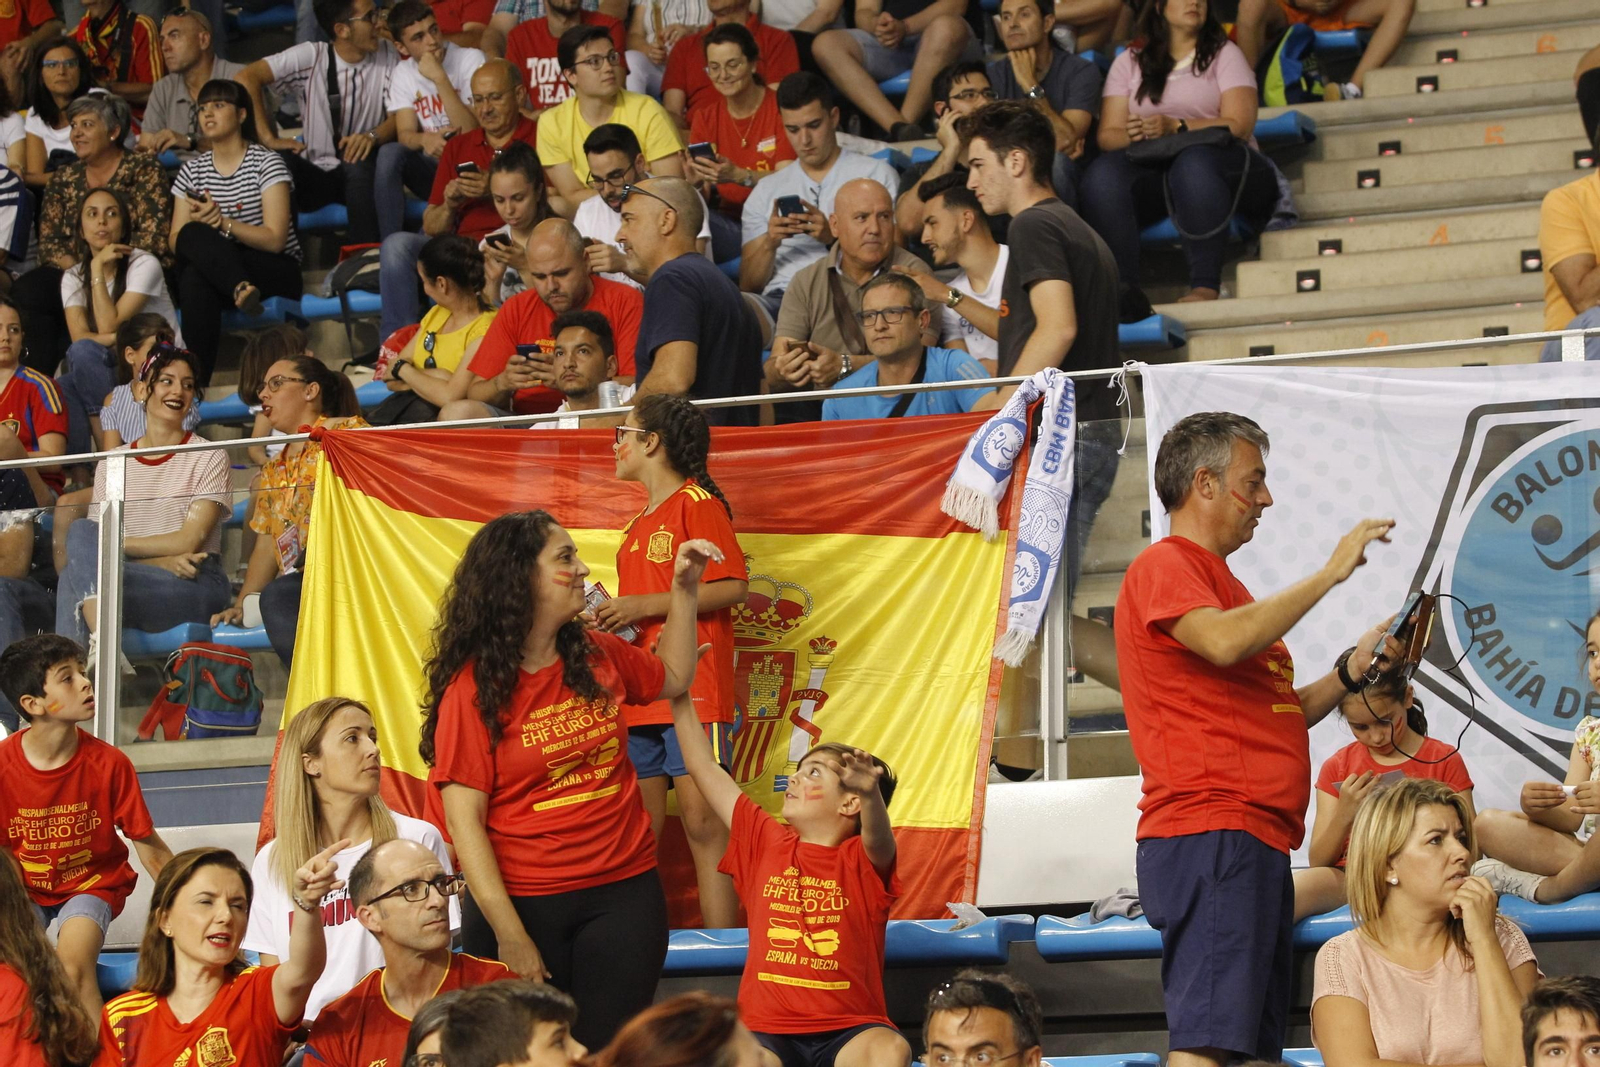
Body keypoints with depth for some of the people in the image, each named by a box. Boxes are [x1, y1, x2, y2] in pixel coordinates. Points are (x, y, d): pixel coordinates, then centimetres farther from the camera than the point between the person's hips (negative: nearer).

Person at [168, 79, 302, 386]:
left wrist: (223, 222, -24)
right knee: (191, 235, -32)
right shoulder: (193, 170, 13)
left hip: (276, 272, -4)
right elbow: (175, 242, 4)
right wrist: (198, 222, -19)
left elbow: (275, 240, -12)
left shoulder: (266, 163, -2)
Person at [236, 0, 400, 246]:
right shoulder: (310, 56, -7)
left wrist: (373, 136, -32)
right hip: (315, 174, 0)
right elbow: (246, 78, -13)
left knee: (361, 164, -34)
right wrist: (269, 138, -19)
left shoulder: (386, 57, -3)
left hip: (361, 178, 0)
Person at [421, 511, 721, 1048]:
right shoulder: (473, 687, -10)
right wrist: (510, 936, -17)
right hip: (523, 903, -4)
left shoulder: (596, 656, 6)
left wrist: (684, 590, 16)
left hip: (624, 890, 4)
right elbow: (464, 820, -13)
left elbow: (672, 677, 29)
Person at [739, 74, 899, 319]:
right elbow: (748, 286, 18)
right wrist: (770, 243, -2)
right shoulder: (766, 190, 24)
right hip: (779, 298, 2)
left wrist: (834, 237, -10)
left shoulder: (877, 174, 14)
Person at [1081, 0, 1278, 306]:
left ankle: (1205, 285, -44)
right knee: (1102, 174, -30)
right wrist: (1131, 136, -17)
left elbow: (1238, 125, -5)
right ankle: (1123, 290, -40)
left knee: (1194, 161, -38)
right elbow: (1107, 134, 7)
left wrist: (1176, 127, -19)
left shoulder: (1224, 54, 12)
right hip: (1152, 170, 2)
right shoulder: (1129, 63, 18)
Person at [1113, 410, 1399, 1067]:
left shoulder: (1222, 583, 26)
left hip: (1258, 841, 10)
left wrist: (1353, 669, 12)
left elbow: (1276, 715, 27)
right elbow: (1223, 642, -24)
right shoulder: (1164, 566, -3)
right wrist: (1329, 575, -15)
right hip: (1210, 838, -10)